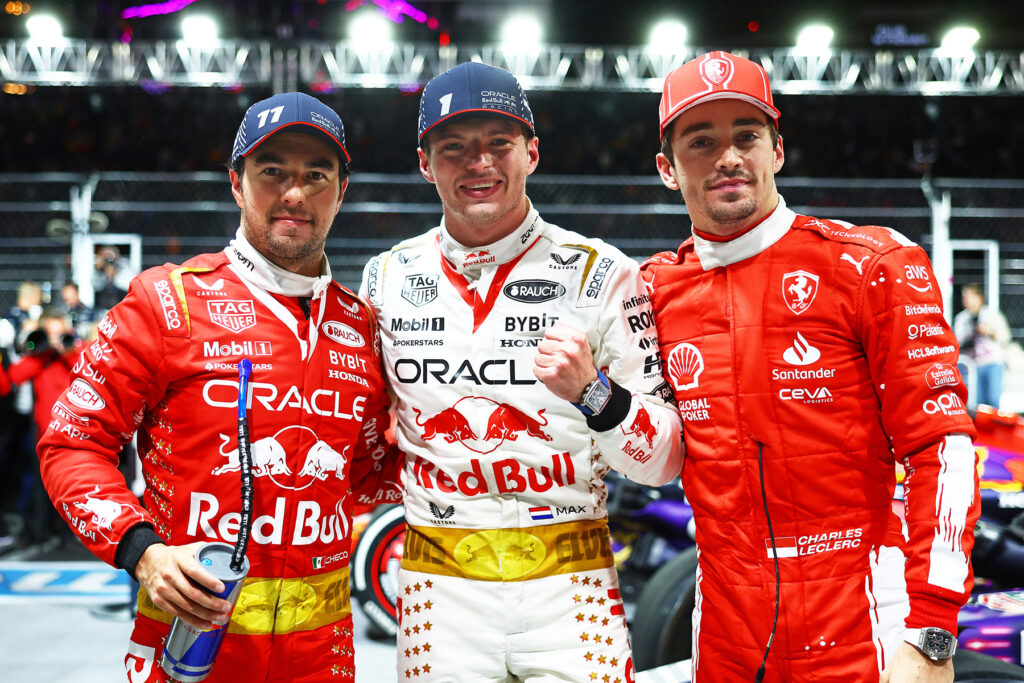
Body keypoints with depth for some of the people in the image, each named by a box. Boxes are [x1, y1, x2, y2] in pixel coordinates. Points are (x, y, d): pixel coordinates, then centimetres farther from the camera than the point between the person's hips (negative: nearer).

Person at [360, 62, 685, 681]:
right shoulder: (388, 279, 4)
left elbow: (665, 461, -5)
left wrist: (591, 393, -21)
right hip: (439, 584, 2)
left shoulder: (601, 273, -4)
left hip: (570, 583, -2)